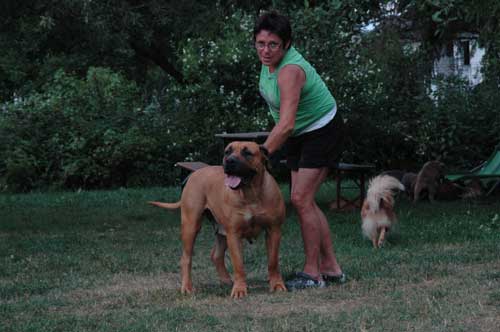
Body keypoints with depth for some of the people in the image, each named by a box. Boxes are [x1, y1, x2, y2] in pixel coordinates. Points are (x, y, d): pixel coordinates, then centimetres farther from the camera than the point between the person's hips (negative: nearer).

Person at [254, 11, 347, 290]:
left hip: (322, 131, -9)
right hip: (300, 135, 9)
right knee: (306, 202, 7)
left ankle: (312, 272, -7)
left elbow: (286, 125, -40)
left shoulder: (290, 71, -32)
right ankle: (331, 267, 13)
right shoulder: (270, 60, -5)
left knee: (301, 199, -14)